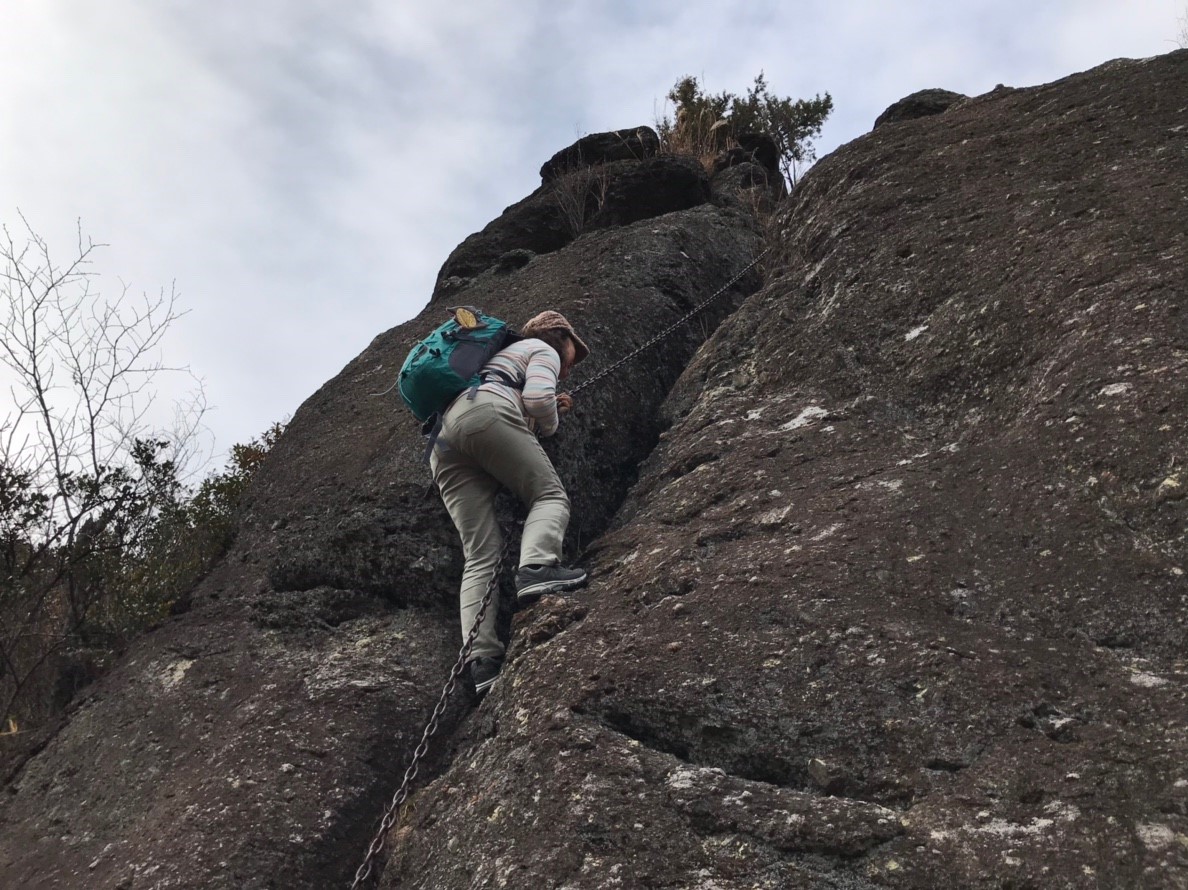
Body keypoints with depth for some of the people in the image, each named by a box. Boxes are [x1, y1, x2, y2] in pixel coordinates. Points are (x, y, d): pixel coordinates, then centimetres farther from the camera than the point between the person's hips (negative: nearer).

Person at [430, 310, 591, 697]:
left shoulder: (504, 354, 44)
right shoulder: (544, 350, 19)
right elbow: (537, 397, -2)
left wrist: (550, 409, 36)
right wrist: (551, 422, 18)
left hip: (443, 446, 7)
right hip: (486, 411, -7)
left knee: (481, 556, -3)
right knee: (550, 495, -1)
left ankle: (482, 660, -18)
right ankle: (537, 568, -32)